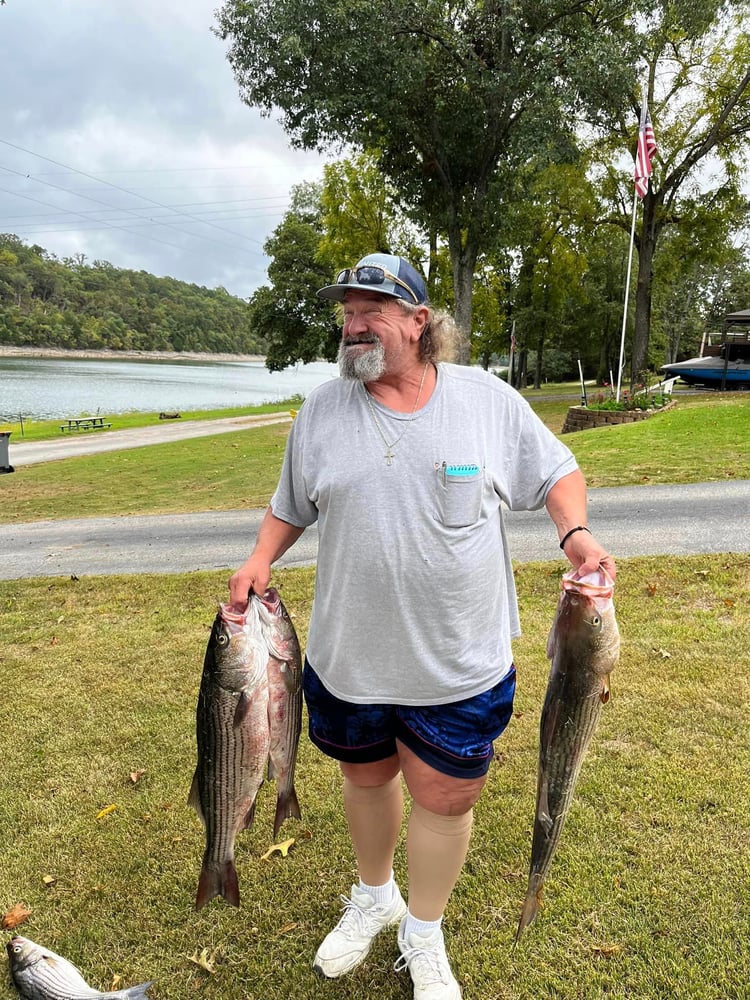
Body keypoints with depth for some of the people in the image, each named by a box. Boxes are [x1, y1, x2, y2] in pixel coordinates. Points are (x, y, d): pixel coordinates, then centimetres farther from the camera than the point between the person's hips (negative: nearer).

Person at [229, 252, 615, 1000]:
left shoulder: (488, 398, -5)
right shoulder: (321, 410, -2)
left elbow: (557, 473, 4)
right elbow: (290, 505, 10)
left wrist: (575, 534, -14)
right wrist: (259, 561, -7)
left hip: (461, 663, -1)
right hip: (348, 658, 2)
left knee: (445, 797, 12)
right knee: (365, 777, 22)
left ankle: (423, 933, 41)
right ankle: (373, 899, 52)